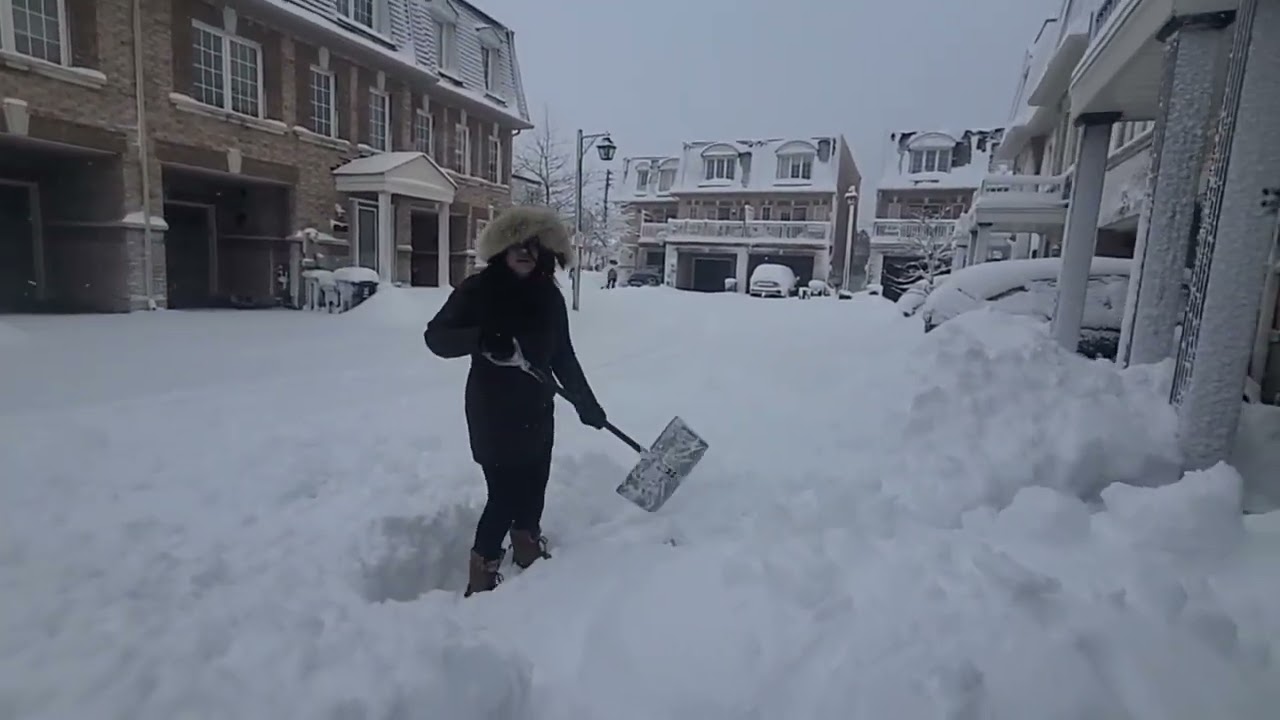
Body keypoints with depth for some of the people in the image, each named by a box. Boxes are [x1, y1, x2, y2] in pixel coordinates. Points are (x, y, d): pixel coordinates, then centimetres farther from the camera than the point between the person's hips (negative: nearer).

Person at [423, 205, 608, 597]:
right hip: (491, 411, -5)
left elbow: (563, 356, 8)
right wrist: (481, 338, -32)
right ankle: (481, 577, 13)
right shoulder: (477, 289, -9)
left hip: (537, 410, 5)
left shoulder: (549, 296, 3)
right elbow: (436, 336, -13)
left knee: (533, 487, 14)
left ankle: (528, 548, 38)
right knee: (504, 493, -5)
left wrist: (586, 402, 7)